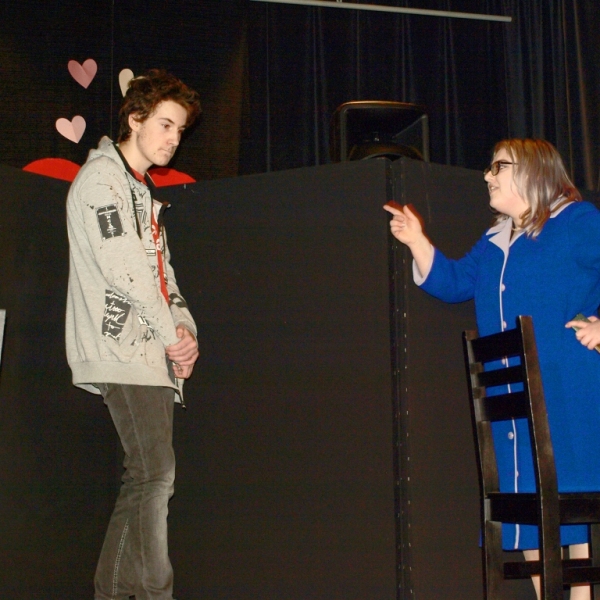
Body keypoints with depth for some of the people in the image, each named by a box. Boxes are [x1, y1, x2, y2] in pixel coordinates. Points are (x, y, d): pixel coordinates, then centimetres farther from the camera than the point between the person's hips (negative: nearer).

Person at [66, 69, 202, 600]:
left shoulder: (144, 190, 24)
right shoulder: (101, 176, -5)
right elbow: (121, 267, -15)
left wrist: (185, 328, 4)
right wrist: (172, 334, -9)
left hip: (151, 351, 9)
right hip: (121, 348, -9)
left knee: (146, 477, 7)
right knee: (155, 473, -13)